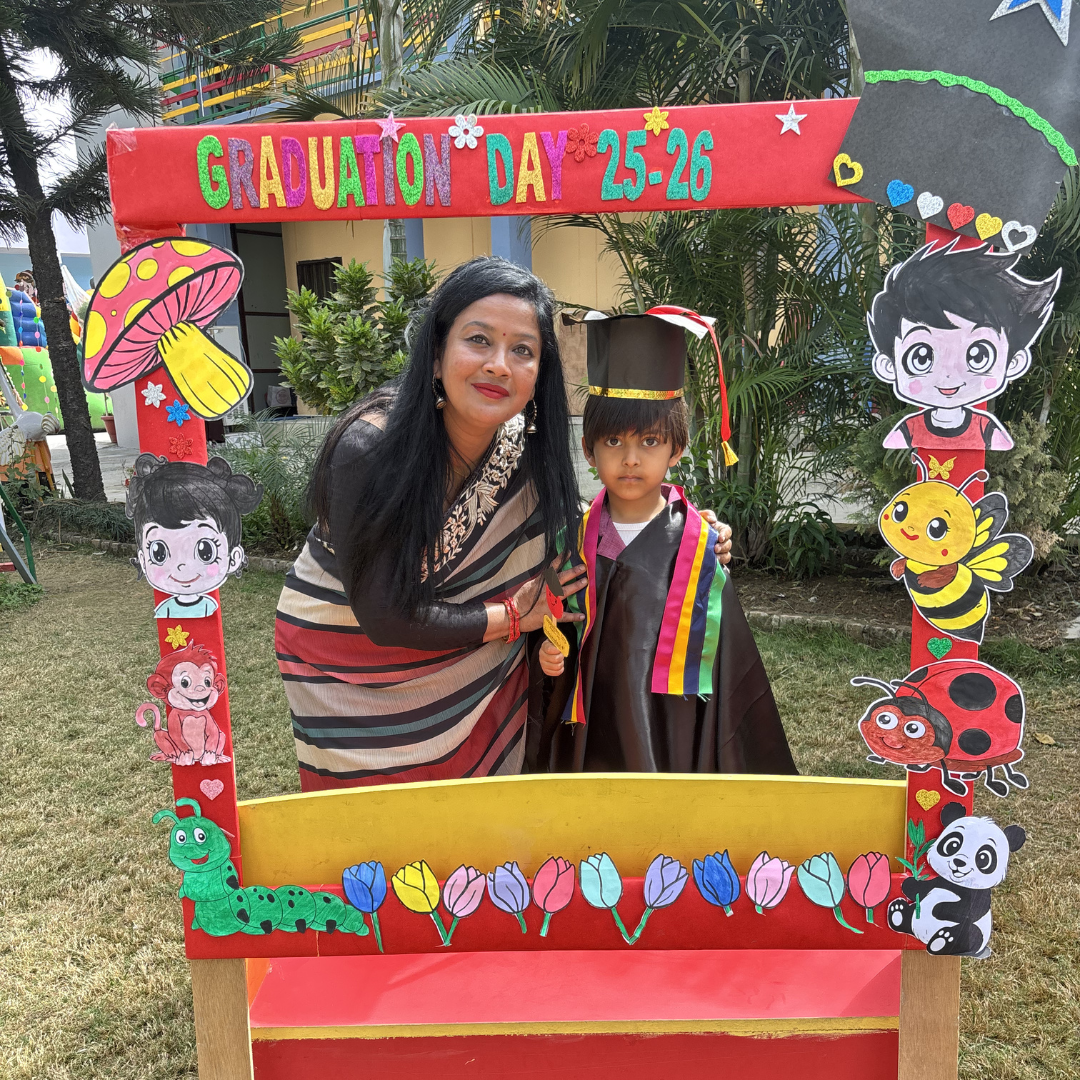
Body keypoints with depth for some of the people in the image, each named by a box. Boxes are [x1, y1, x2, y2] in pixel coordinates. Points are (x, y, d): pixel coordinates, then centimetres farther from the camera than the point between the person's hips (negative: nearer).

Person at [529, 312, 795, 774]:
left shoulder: (701, 547, -9)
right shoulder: (577, 538, -1)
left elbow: (730, 665, -5)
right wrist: (550, 655, -9)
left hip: (674, 747, -2)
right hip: (588, 743, 2)